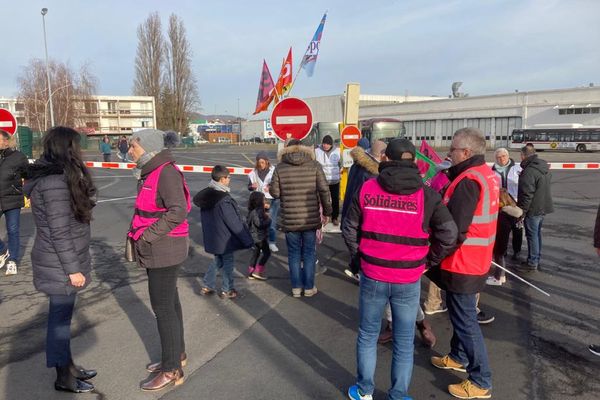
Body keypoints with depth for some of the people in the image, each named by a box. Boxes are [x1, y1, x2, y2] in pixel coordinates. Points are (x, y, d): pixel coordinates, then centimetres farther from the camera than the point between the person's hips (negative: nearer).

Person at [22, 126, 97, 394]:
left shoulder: (54, 176, 8)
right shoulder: (55, 182, -22)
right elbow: (59, 232, -22)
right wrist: (73, 269, -19)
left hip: (60, 262, 9)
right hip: (60, 265, -9)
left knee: (62, 315, 19)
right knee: (60, 317, 5)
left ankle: (68, 366, 35)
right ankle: (63, 378, 21)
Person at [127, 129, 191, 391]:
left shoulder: (166, 173, -18)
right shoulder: (151, 172, 11)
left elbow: (178, 211, -27)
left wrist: (148, 235, -21)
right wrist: (139, 233, 10)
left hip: (165, 248, -9)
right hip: (157, 248, 9)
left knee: (163, 307, -2)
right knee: (169, 301, 18)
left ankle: (172, 370, 11)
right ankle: (177, 354, 33)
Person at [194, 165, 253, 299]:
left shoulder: (206, 195, 0)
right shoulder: (224, 199, -25)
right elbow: (234, 223, -22)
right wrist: (247, 240, -14)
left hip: (212, 237, 8)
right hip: (224, 238, -8)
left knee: (218, 259, 22)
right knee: (228, 262, 9)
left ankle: (207, 286, 25)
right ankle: (227, 290, 21)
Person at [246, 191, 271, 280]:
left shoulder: (254, 210, 7)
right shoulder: (256, 212, -23)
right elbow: (260, 223, -29)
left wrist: (264, 209, 10)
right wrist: (268, 219, -15)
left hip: (255, 236, 10)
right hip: (260, 237, -10)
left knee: (256, 253, 17)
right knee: (267, 253, 2)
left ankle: (251, 273, 23)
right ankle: (258, 271, 2)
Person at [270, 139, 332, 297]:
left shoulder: (280, 167, -3)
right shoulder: (314, 165, -3)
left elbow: (275, 192, -3)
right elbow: (324, 190, -7)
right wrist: (327, 212, 3)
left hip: (290, 220, 0)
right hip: (311, 218, 0)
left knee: (294, 254, 13)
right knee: (309, 253, 12)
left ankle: (296, 287, 20)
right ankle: (309, 287, 20)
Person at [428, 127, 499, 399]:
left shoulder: (468, 181, -23)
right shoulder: (488, 175, 7)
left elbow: (455, 231, -26)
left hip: (462, 263, -10)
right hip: (476, 261, 10)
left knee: (465, 319, 2)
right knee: (460, 313, 23)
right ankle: (459, 357, 41)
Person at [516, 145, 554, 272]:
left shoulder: (528, 172, -22)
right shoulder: (544, 167, 8)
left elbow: (527, 195, -23)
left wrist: (521, 211, -17)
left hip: (533, 209, -9)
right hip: (543, 207, 9)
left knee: (532, 235, -1)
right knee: (537, 233, 19)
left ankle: (532, 263, 7)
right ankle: (536, 259, 30)